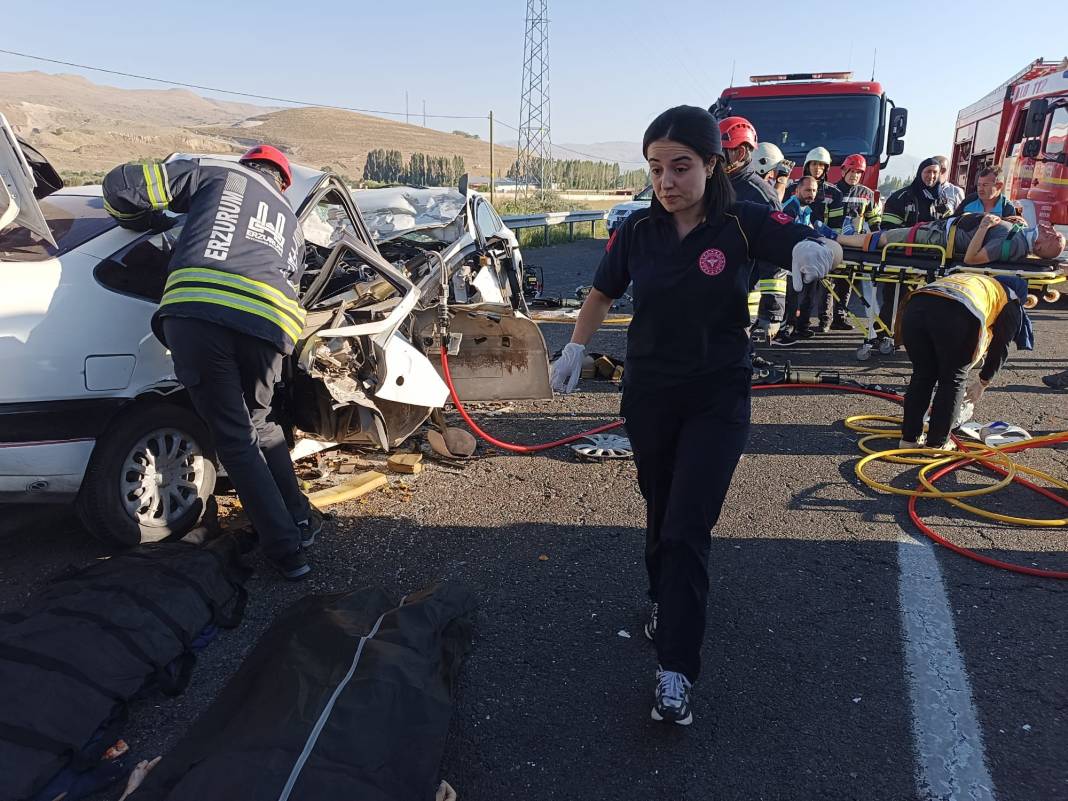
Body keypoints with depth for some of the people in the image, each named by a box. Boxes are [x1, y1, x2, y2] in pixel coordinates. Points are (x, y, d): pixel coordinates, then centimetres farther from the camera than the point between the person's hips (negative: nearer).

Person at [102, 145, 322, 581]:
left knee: (235, 440, 7)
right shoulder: (289, 221, 35)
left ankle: (286, 550, 9)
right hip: (267, 325, 3)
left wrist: (148, 221, 35)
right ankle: (301, 519, 34)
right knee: (259, 425, 27)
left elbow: (121, 185, 16)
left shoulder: (216, 172, 23)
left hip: (195, 313, -3)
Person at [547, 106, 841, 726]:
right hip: (649, 395, 3)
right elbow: (603, 293, 12)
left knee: (687, 529, -7)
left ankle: (678, 670, 1)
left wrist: (817, 249, -36)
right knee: (660, 516, 16)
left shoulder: (744, 224, -10)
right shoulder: (638, 229, -2)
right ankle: (666, 605, 42)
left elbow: (827, 249, -13)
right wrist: (576, 349, 3)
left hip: (718, 400, -3)